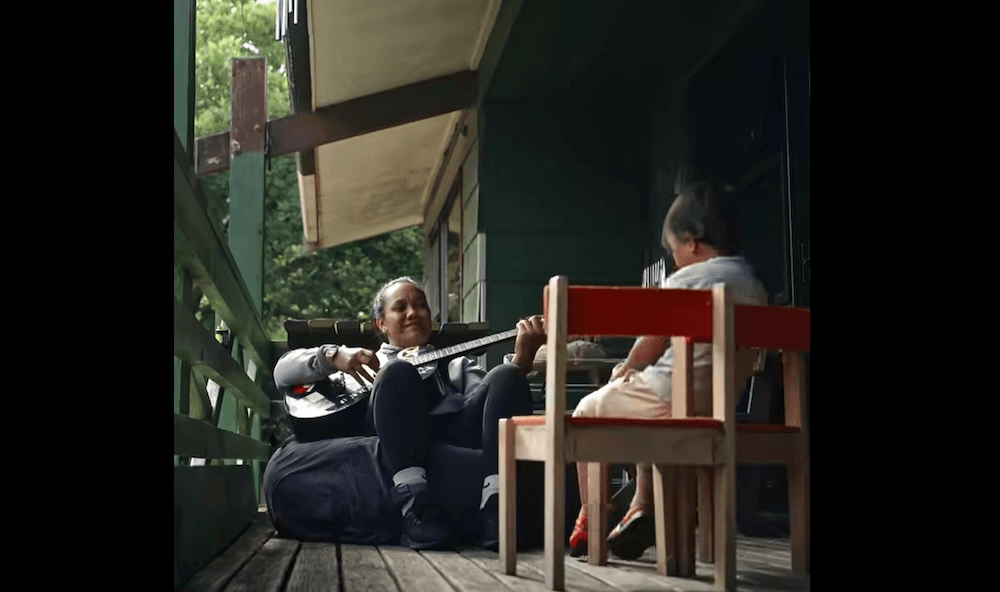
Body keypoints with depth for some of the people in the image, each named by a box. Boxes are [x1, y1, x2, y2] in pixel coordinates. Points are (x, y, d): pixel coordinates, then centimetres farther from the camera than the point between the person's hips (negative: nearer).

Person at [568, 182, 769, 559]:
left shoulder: (685, 280, -11)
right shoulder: (755, 286, 9)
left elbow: (651, 346, -6)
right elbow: (745, 358, 13)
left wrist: (627, 368, 14)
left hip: (671, 397, -8)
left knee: (587, 412, 16)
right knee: (643, 415, 36)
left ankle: (589, 521, 20)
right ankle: (642, 508, 23)